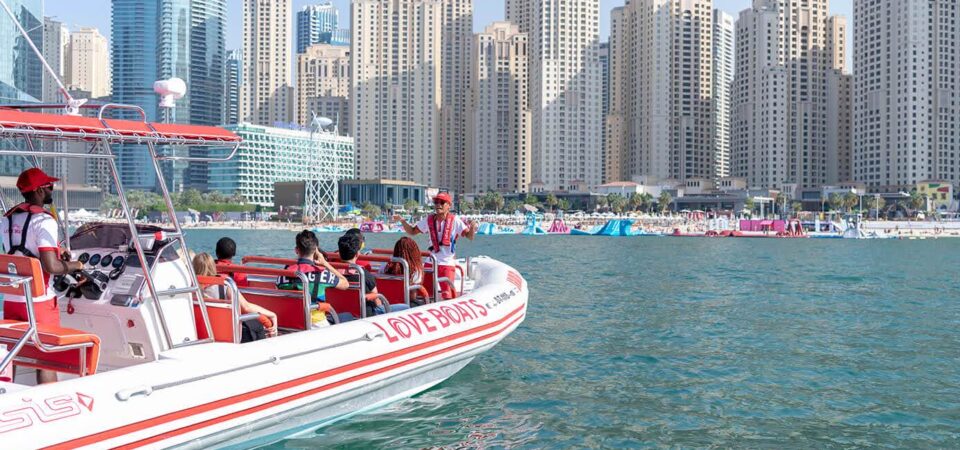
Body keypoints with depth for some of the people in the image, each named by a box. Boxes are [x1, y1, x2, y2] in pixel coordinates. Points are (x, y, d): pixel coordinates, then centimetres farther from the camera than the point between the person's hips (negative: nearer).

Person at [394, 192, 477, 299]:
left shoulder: (455, 221, -6)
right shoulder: (429, 220, 5)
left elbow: (470, 236, -11)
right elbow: (412, 231, 14)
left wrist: (472, 229, -33)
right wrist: (402, 221, -1)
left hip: (448, 263, -4)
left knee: (447, 294, -8)